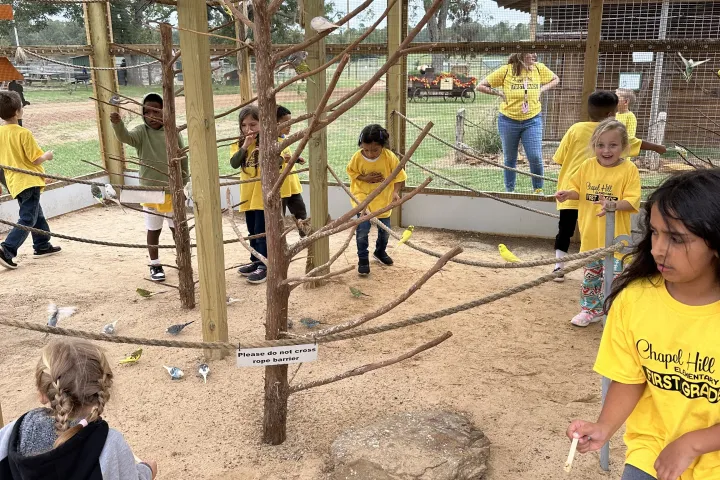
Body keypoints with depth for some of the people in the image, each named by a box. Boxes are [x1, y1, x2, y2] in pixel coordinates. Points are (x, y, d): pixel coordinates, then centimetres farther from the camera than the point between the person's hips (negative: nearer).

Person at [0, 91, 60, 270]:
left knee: (37, 214, 21)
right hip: (29, 181, -8)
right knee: (27, 219, -6)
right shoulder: (24, 133, -17)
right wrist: (47, 155, 4)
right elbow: (36, 160, -15)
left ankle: (42, 246, 30)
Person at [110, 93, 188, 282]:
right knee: (153, 229, 10)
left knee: (177, 227, 14)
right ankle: (155, 265, 24)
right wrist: (117, 123, -48)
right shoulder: (141, 132, -6)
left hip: (172, 190, 1)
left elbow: (183, 158, 4)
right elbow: (125, 137, -27)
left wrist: (183, 183, 5)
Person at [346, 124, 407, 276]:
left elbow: (398, 175, -7)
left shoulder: (389, 157, -18)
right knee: (363, 229, -12)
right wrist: (365, 178, -18)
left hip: (383, 198, 1)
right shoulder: (357, 157, -18)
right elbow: (352, 172, 0)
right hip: (363, 197, -1)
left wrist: (395, 192, -20)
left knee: (385, 229, 13)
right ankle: (363, 259, 7)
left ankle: (380, 252, 41)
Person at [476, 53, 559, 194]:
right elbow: (481, 86, -4)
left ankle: (538, 190, 12)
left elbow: (555, 79, 15)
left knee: (535, 158, -8)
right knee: (510, 159, 11)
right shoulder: (506, 70, -9)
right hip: (508, 121, -1)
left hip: (532, 120, 1)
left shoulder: (539, 68, -3)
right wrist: (500, 93, -8)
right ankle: (509, 191, 26)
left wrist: (541, 90, 0)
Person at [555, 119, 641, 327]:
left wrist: (613, 204, -32)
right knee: (590, 276, 18)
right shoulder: (587, 166, 1)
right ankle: (591, 309, 35)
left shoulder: (629, 169, -11)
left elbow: (632, 201, -15)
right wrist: (568, 193, -9)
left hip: (614, 237, -4)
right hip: (590, 234, 5)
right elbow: (577, 189, 13)